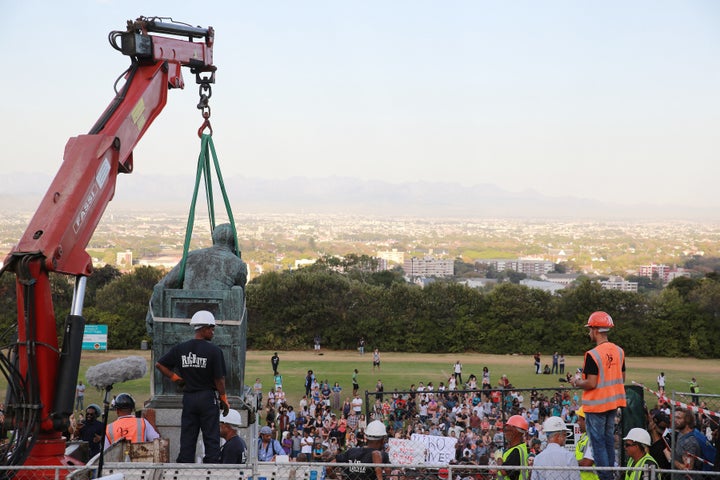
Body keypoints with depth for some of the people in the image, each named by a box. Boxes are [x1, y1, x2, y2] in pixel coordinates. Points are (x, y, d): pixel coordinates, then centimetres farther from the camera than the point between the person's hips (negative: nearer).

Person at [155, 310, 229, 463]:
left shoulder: (180, 348, 3)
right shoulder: (214, 350, -11)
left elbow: (159, 365, 6)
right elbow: (219, 379, -9)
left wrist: (176, 378, 11)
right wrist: (224, 399, 2)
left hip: (188, 397, 4)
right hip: (208, 398, -4)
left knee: (187, 439, 10)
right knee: (211, 439, 3)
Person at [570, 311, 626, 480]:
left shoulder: (592, 355, -20)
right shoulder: (619, 351, 3)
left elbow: (591, 383, -21)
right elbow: (622, 378, 11)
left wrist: (576, 382, -4)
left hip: (597, 404, -7)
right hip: (614, 402, 7)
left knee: (598, 442, 2)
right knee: (609, 439, 18)